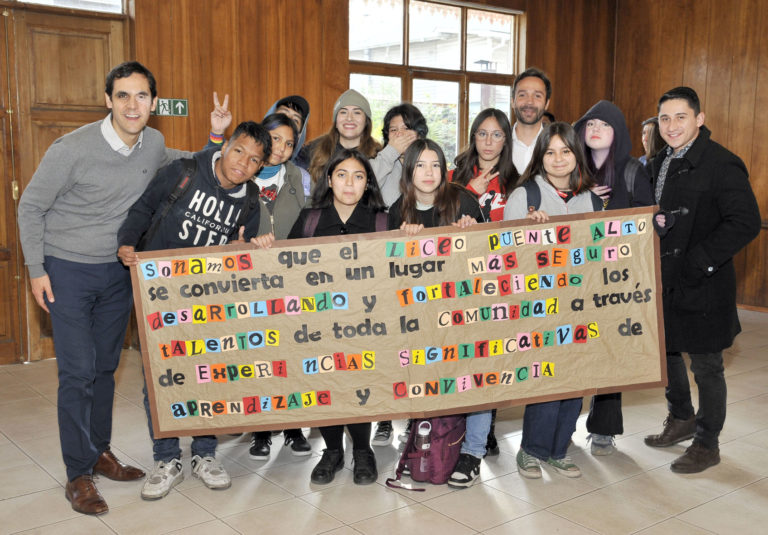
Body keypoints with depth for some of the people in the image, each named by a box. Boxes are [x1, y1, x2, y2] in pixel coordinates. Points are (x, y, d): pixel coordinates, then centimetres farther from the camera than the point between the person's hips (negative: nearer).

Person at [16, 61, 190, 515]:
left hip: (118, 271, 5)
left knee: (106, 366, 14)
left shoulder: (154, 144, -4)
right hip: (67, 271, -5)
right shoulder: (73, 149, -20)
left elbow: (179, 161, 23)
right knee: (78, 371, -5)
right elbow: (31, 207, -8)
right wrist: (36, 269, -9)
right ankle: (79, 474, 8)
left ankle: (101, 451, 29)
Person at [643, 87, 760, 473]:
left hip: (702, 285, -8)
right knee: (665, 350, 20)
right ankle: (682, 419, 42)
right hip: (665, 281, 8)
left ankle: (707, 444, 22)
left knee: (705, 365, 5)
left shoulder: (721, 164, -16)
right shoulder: (660, 163, 9)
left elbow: (746, 223, -22)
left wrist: (699, 261, -24)